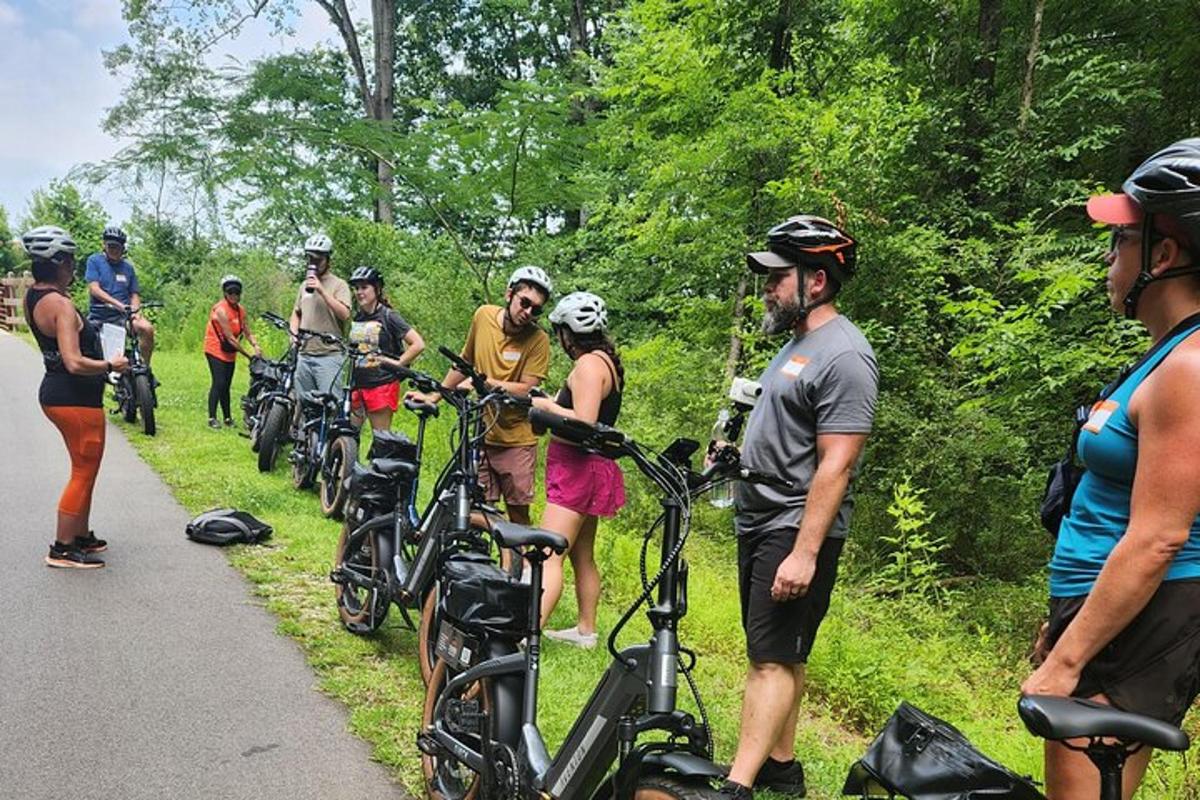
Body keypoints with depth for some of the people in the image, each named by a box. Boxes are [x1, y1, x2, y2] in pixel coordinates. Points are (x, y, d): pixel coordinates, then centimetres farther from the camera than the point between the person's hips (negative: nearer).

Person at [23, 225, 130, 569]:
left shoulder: (32, 296, 6)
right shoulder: (60, 304, -22)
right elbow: (75, 363, -28)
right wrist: (111, 365, -13)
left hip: (55, 394, 10)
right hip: (76, 399, -10)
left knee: (85, 470, 21)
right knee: (84, 473, 2)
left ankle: (81, 536, 31)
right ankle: (62, 549, 9)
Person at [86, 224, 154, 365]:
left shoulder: (128, 267, 10)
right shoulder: (94, 260, 1)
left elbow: (134, 294, 11)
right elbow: (94, 289, -11)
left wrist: (134, 310, -13)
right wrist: (118, 304, -25)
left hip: (122, 317, 1)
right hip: (98, 316, 0)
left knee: (147, 328, -28)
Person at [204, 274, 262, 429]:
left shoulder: (240, 310, 4)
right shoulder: (221, 310, -20)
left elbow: (247, 332, 1)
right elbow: (230, 338, -22)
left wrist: (256, 346, -19)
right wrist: (248, 355, -23)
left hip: (230, 353, 7)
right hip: (216, 350, -7)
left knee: (226, 385, 10)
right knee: (219, 383, -14)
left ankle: (228, 418, 14)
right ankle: (212, 418, -9)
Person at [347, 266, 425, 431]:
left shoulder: (388, 317, -6)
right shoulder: (355, 318, 11)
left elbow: (418, 344, -13)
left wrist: (398, 362, -11)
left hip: (382, 385, -6)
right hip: (356, 385, 6)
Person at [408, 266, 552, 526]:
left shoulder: (538, 340, -13)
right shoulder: (483, 316, -2)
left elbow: (526, 390, -15)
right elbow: (465, 362, 12)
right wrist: (435, 395, 15)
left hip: (516, 440, -3)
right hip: (481, 435, 3)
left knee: (518, 514, 4)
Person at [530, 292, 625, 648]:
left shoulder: (588, 365, -17)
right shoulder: (606, 360, 14)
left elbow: (583, 423, -26)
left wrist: (547, 405, -13)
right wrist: (551, 402, 13)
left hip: (580, 469, -11)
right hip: (587, 468, 11)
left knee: (549, 556, -16)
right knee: (583, 557, 19)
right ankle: (586, 630, 29)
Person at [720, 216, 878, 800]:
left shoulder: (842, 355, -16)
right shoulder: (798, 341, 15)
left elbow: (835, 466, -22)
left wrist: (804, 553, -24)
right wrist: (734, 449, 11)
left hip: (796, 532, -10)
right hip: (759, 525, 10)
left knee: (774, 658, -7)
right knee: (776, 654, 15)